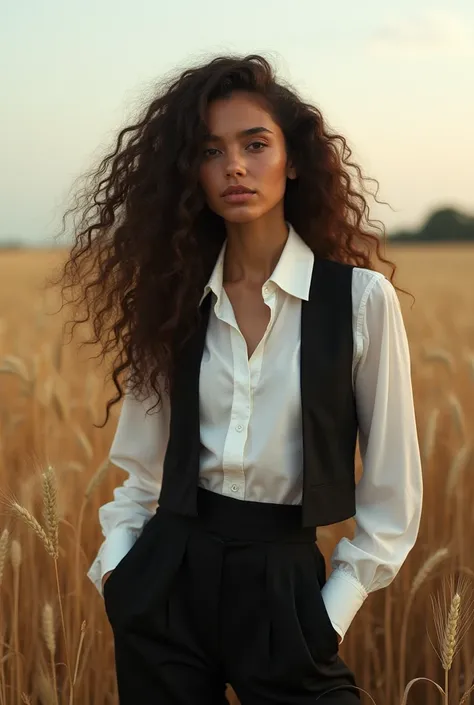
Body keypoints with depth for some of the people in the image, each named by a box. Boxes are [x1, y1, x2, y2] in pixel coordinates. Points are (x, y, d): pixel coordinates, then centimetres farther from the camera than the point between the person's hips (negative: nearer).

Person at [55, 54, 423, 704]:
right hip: (168, 578, 3)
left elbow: (391, 487, -3)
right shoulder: (176, 297, 3)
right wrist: (117, 563, -1)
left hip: (283, 583, -3)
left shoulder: (361, 298, -7)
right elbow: (142, 465, 10)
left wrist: (334, 611, -6)